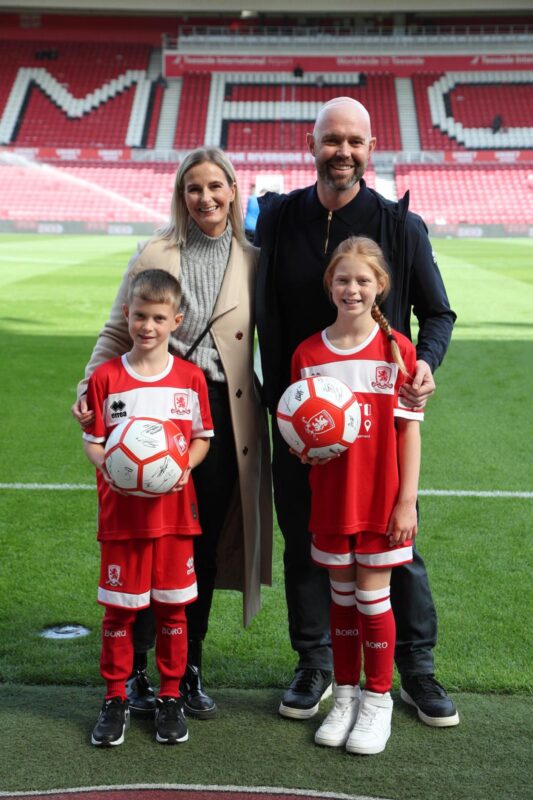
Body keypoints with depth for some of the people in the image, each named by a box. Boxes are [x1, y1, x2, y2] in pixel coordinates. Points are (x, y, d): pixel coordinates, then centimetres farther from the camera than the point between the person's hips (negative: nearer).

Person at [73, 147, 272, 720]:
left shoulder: (252, 262, 7)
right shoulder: (153, 256, 5)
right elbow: (117, 334, 6)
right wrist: (89, 389, -8)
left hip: (223, 417, 1)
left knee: (206, 546, 8)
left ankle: (190, 668, 23)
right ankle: (135, 670, 17)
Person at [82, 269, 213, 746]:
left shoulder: (190, 377, 1)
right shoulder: (106, 377, -1)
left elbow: (202, 438, 6)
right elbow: (92, 441, 2)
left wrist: (184, 465, -13)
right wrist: (105, 464, -19)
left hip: (174, 509, 1)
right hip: (121, 512, 0)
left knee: (172, 607, 9)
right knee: (118, 608, 7)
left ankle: (171, 697, 24)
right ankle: (115, 698, 22)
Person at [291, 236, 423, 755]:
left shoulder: (396, 349, -6)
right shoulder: (308, 353, 1)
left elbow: (409, 429, -5)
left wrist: (407, 500, -9)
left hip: (381, 499, -3)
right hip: (330, 499, 3)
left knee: (373, 598, 5)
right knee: (342, 598, 14)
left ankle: (378, 700, 21)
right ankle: (345, 695, 28)